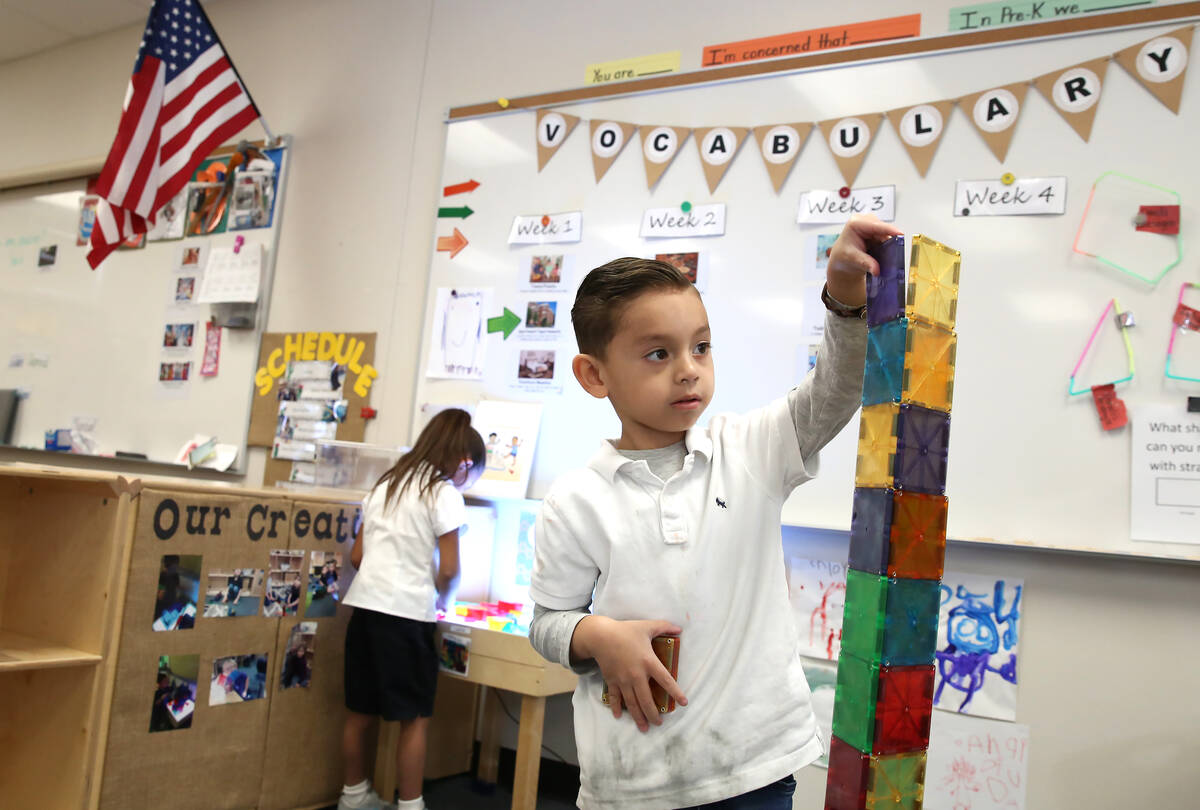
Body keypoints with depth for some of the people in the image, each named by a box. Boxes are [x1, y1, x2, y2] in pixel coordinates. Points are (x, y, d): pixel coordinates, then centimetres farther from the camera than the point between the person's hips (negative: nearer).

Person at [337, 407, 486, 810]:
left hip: (365, 603, 7)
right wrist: (443, 602, 9)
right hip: (406, 611, -7)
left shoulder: (385, 485, 15)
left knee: (360, 711, 17)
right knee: (415, 717, 4)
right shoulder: (444, 494, -6)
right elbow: (448, 569, -9)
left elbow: (357, 555, 16)